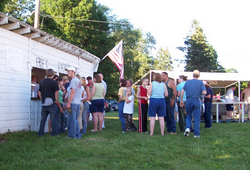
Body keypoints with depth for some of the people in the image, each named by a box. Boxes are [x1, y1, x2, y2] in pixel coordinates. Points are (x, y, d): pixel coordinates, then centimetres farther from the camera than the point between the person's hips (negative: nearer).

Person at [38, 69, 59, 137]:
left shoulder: (42, 82, 7)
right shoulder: (54, 82, -8)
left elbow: (39, 93, 12)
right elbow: (56, 93, -9)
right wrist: (56, 100, 2)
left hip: (44, 104, 5)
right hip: (51, 103, -4)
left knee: (43, 118, 12)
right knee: (53, 118, 2)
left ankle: (40, 133, 14)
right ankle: (54, 133, 4)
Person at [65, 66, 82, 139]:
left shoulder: (73, 80, -11)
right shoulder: (78, 80, 18)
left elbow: (72, 92, -18)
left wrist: (68, 103, -18)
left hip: (73, 103, -9)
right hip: (78, 103, 9)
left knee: (72, 120, -3)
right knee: (75, 120, 13)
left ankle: (72, 135, 1)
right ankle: (77, 134, 15)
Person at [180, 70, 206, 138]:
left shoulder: (188, 82, 6)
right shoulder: (200, 82, -1)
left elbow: (182, 91, 2)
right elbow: (204, 92, -11)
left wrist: (181, 100, 8)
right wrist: (199, 92, 10)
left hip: (188, 101, 2)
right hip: (196, 101, -2)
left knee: (188, 116, 17)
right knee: (196, 118, 4)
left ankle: (187, 128, -5)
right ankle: (196, 134, 5)